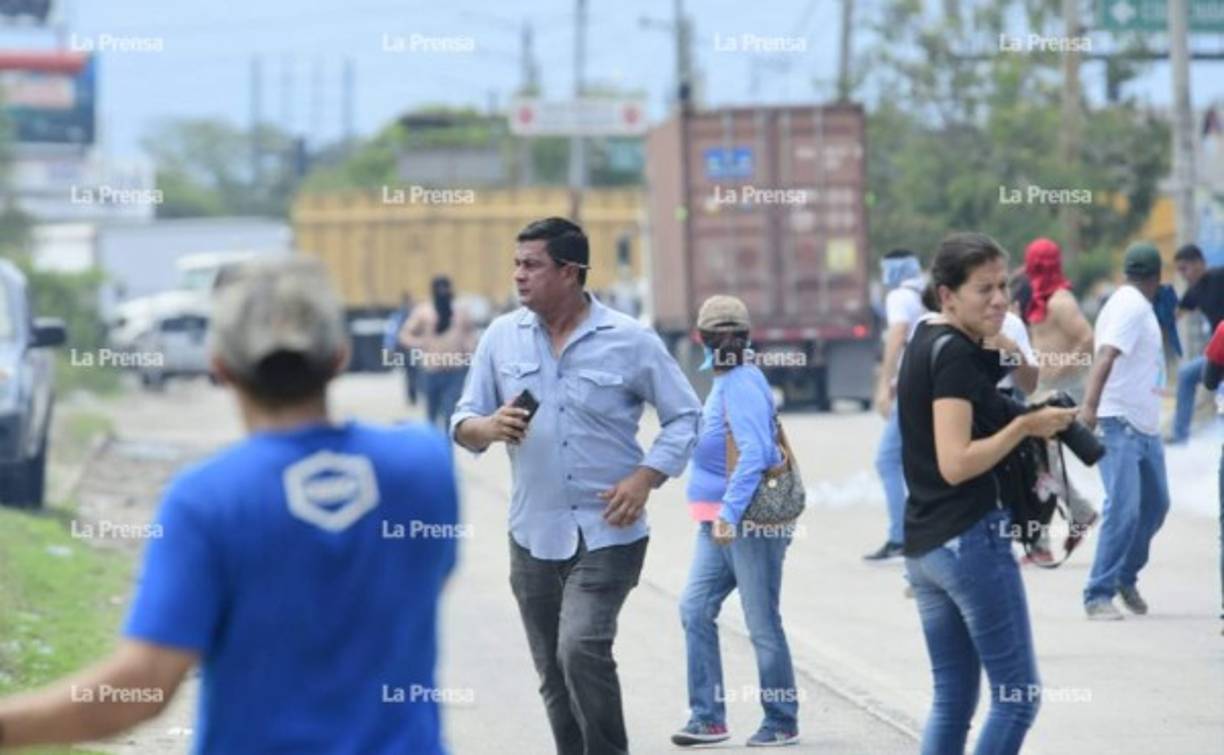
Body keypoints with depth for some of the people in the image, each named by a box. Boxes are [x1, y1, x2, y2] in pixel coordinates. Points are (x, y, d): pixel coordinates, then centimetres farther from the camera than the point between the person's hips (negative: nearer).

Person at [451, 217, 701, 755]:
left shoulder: (630, 341, -4)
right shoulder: (502, 337, 6)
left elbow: (684, 416, 3)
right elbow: (463, 422, 8)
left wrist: (646, 478, -11)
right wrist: (488, 428, -16)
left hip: (608, 534, -4)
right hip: (534, 535, 4)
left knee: (582, 649, -22)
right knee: (555, 679, 9)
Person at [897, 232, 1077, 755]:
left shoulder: (924, 342, 15)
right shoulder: (956, 354, -14)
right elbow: (956, 463, -21)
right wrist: (1025, 426, -14)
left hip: (922, 545, 10)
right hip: (971, 536, -10)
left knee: (952, 697, 10)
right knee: (1018, 694, -5)